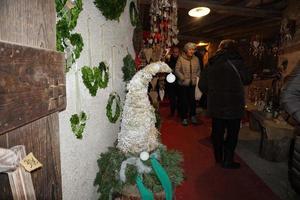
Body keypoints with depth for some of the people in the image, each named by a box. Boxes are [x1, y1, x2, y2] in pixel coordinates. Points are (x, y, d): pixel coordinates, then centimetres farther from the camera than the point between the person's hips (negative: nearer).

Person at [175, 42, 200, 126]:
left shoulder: (196, 59, 6)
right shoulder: (181, 58, -6)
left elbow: (198, 70, 14)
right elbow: (177, 70, -7)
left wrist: (197, 77, 1)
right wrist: (183, 78, -15)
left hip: (193, 84, 3)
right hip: (183, 84, -3)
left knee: (193, 100, 6)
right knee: (183, 101, 5)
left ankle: (193, 116, 24)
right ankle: (184, 118, 19)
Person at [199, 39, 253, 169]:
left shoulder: (210, 64, 2)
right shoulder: (235, 62, -12)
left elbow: (202, 85, 4)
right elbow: (248, 79, 0)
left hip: (215, 105, 5)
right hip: (233, 106, -4)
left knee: (217, 132, 16)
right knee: (232, 134, 9)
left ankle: (218, 157, 30)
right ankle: (227, 161, 16)